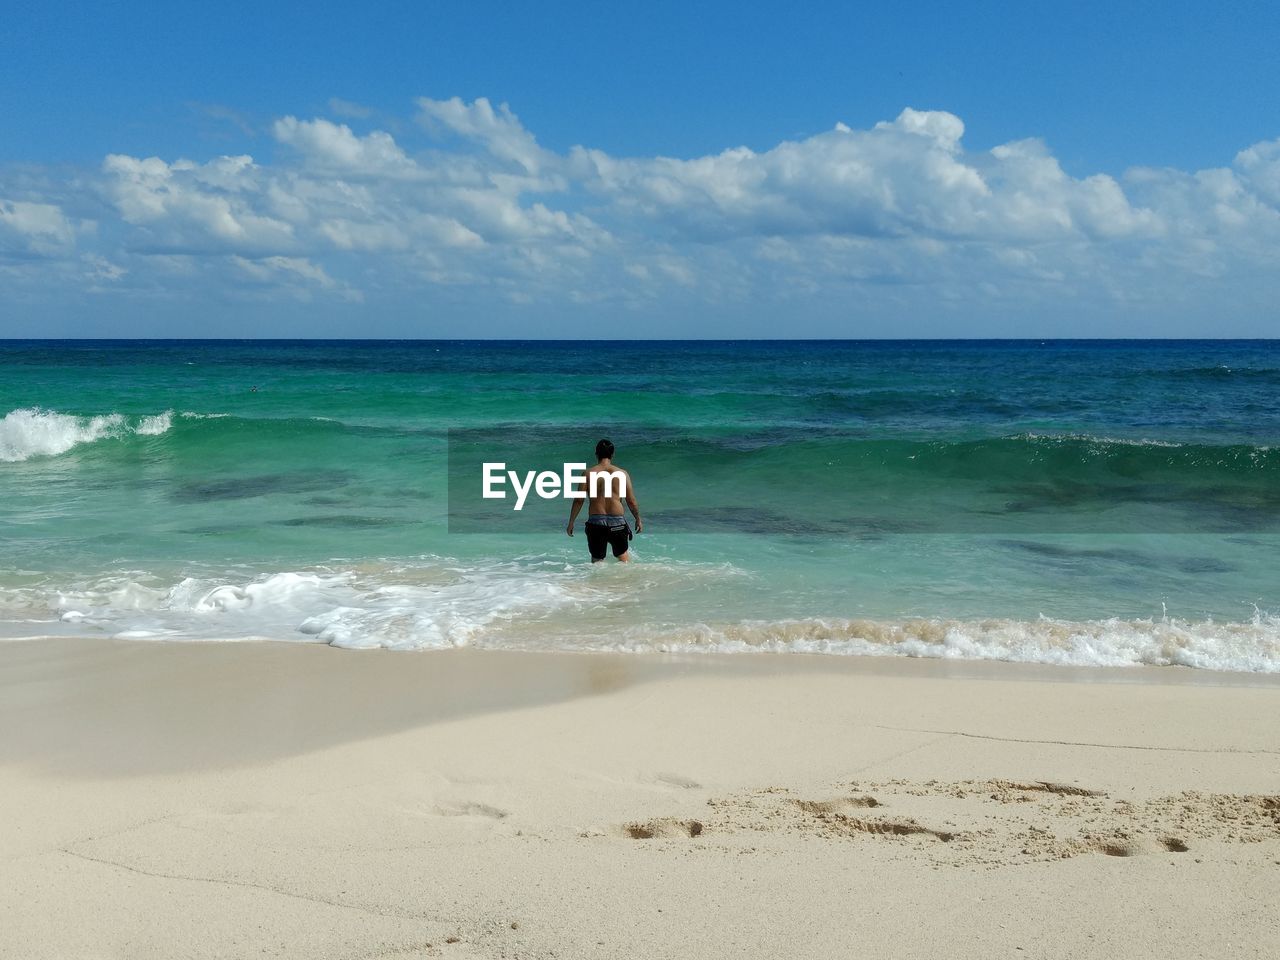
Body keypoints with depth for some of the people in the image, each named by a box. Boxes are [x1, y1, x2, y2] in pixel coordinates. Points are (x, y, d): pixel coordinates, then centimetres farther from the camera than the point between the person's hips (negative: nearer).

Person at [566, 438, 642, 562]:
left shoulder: (588, 473, -1)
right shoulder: (622, 473, 0)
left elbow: (579, 501, -2)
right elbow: (631, 501, 3)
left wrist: (571, 523, 7)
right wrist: (638, 519, 18)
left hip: (595, 522, 0)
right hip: (617, 522, 0)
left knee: (596, 559, 10)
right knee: (623, 554, 21)